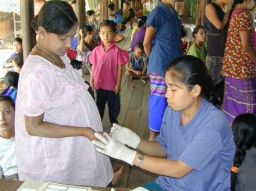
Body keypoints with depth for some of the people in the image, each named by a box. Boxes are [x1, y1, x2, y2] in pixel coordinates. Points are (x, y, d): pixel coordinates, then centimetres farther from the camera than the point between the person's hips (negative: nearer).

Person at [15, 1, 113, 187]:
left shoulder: (60, 56, -2)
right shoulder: (37, 72, -27)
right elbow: (33, 127, -23)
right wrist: (83, 131, -25)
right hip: (54, 157, -8)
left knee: (82, 185, 21)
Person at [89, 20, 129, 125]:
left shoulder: (116, 51, -13)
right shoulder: (97, 50, -5)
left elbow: (120, 68, -10)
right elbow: (93, 66, 3)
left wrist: (118, 84, -10)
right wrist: (91, 81, 3)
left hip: (112, 84, -2)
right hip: (99, 84, 2)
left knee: (114, 106, 16)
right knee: (99, 105, 20)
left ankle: (114, 123, 37)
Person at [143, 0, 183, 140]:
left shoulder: (173, 12, 12)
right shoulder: (157, 13, -12)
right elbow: (147, 43, -9)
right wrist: (155, 61, 3)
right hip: (161, 68, -8)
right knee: (159, 102, 1)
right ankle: (153, 136, 14)